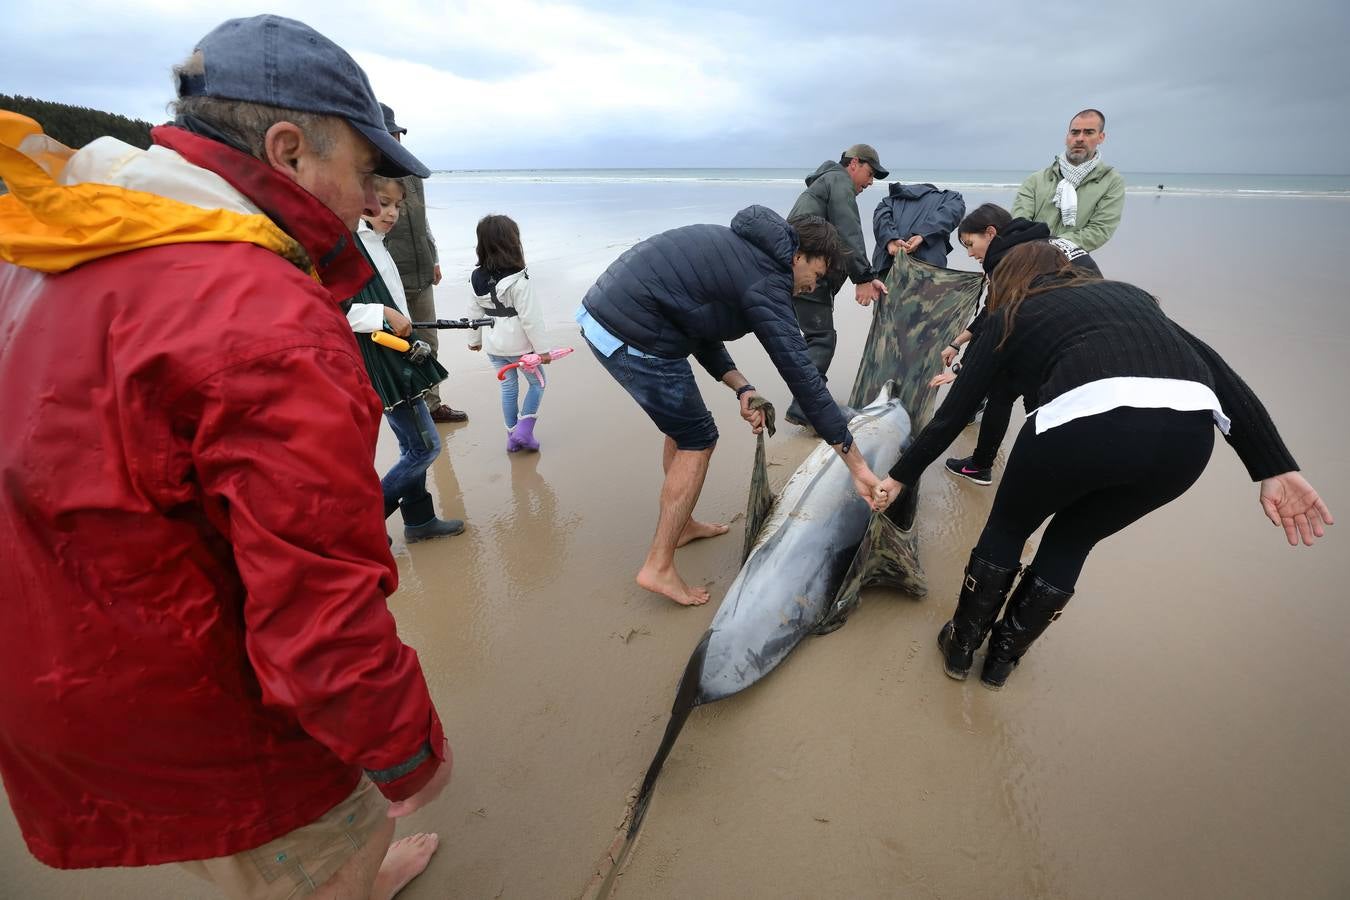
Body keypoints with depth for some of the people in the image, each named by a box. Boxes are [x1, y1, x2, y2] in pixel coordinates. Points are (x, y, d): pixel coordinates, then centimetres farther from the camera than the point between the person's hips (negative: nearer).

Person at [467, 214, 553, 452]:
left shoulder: (477, 278, -2)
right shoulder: (517, 281, -22)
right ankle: (524, 430, 6)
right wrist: (542, 349, -13)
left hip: (493, 345, 6)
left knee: (508, 386, 19)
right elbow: (530, 319, -20)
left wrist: (474, 339, 21)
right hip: (518, 345, -6)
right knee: (537, 383, 14)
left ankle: (512, 435, 25)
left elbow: (474, 312, 7)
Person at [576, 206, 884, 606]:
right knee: (697, 440, 3)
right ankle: (659, 567, 9)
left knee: (683, 425, 22)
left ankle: (681, 524, 38)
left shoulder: (742, 247, 17)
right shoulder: (766, 282, -12)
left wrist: (741, 388, 6)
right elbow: (802, 376, -17)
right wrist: (857, 465, -13)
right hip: (633, 338, -10)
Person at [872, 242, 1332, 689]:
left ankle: (961, 645, 39)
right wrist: (1277, 469, 15)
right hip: (1189, 431, 5)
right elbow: (1217, 369, 20)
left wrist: (900, 475, 31)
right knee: (1073, 540, 28)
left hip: (1086, 418, -4)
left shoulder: (1009, 318, 24)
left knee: (1007, 528, 25)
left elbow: (953, 413, 22)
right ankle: (1002, 657, 40)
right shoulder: (1128, 294, 34)